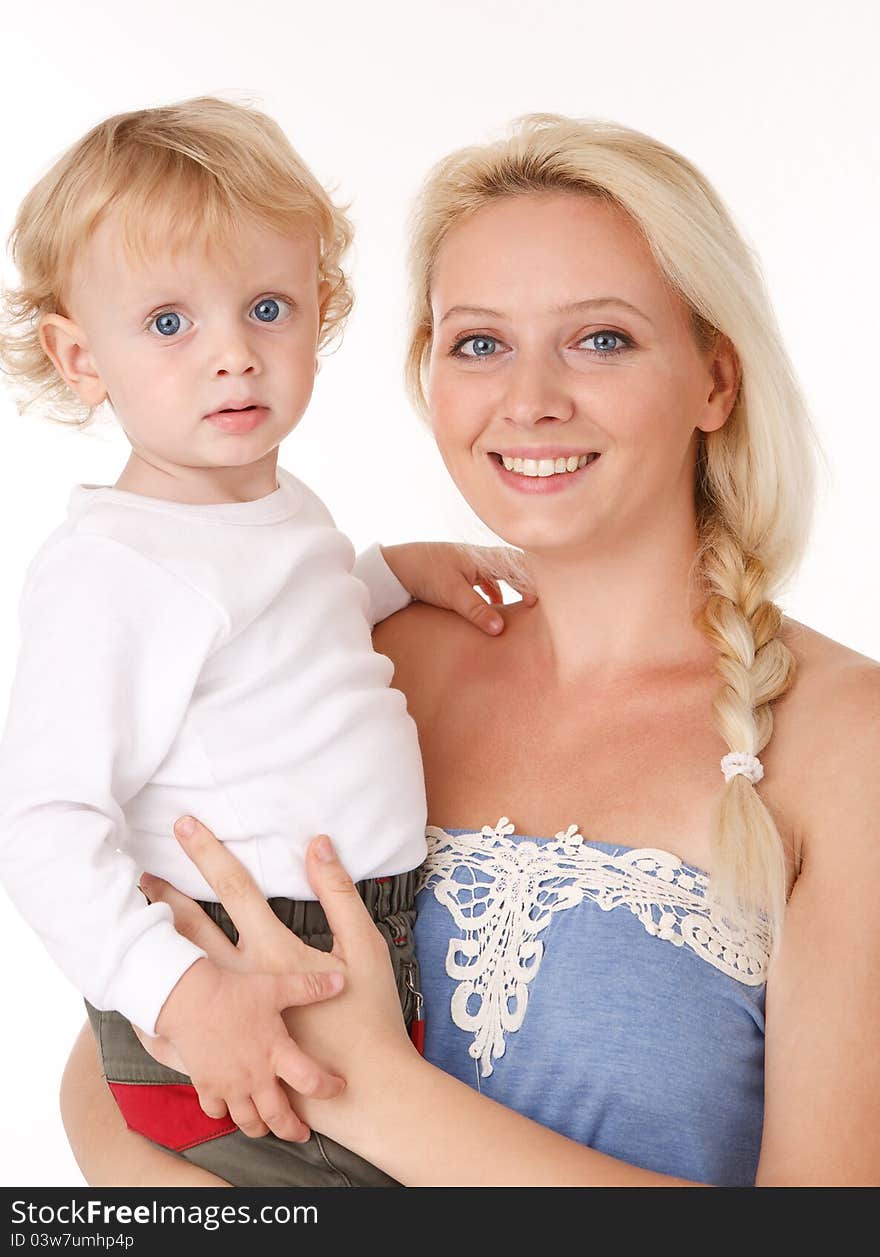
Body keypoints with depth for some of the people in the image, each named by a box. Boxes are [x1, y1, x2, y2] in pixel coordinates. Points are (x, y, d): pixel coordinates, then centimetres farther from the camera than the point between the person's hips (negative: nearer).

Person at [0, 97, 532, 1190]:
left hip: (369, 956, 9)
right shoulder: (103, 566, -20)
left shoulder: (290, 511, 8)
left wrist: (392, 571, 16)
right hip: (229, 1007, -8)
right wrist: (180, 993, -33)